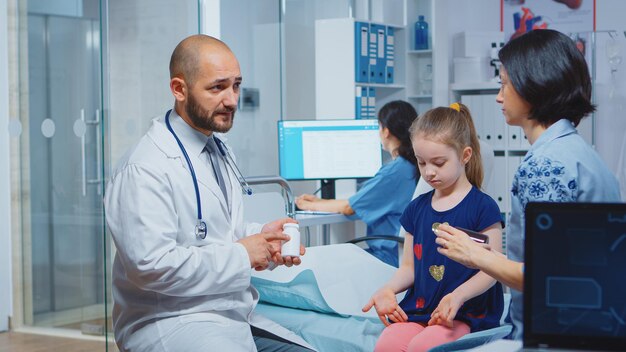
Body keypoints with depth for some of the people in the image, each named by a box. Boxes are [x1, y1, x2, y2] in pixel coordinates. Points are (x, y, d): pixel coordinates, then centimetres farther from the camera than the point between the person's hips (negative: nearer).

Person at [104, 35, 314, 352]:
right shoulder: (145, 169, -15)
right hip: (171, 323, -9)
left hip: (233, 319, 9)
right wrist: (241, 254, -15)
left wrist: (262, 236, 5)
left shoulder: (217, 152, 16)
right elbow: (152, 265, -23)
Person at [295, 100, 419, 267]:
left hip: (391, 257, -9)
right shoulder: (411, 166, 11)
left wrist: (310, 205, 6)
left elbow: (348, 207, -10)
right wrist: (320, 201, 17)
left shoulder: (396, 170, -19)